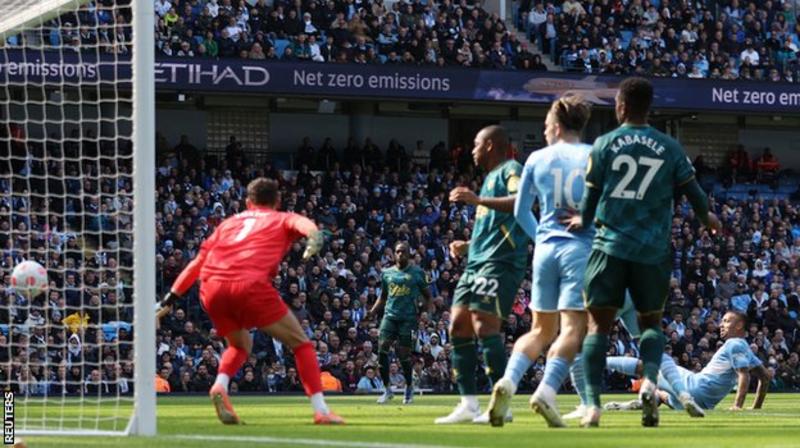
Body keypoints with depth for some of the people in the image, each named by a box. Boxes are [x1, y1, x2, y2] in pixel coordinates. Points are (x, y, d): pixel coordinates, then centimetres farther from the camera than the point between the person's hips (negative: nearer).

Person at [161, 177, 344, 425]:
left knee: (240, 344, 29)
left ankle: (220, 386, 2)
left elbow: (198, 262, 28)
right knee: (300, 343, 10)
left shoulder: (229, 222, 32)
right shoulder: (282, 219, 22)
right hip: (249, 284, -4)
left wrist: (170, 298, 30)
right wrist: (314, 235, -23)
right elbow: (301, 223, -2)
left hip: (211, 287, 4)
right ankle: (321, 410, -1)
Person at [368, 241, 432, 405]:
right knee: (382, 347, -14)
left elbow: (427, 295, 8)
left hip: (408, 317, -3)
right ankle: (387, 389, -5)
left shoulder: (417, 272, 3)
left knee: (404, 353, -4)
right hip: (390, 315, 3)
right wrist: (373, 311, 9)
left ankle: (409, 388, 19)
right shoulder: (387, 273, 13)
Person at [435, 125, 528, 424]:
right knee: (458, 326, 5)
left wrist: (478, 200, -30)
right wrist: (468, 245, 22)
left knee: (484, 326, -17)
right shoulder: (491, 176, 26)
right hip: (478, 262, 10)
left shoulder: (510, 170, -4)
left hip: (499, 262, -10)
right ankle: (468, 405, 5)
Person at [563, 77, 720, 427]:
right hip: (653, 251, 1)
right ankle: (650, 380, -12)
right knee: (651, 322, 16)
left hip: (611, 247, -1)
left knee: (598, 324, 4)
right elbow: (693, 192, 8)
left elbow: (591, 194, 7)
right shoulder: (669, 149, 4)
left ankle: (593, 404, -7)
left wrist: (583, 220, 29)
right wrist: (707, 219, 30)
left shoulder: (604, 145, 1)